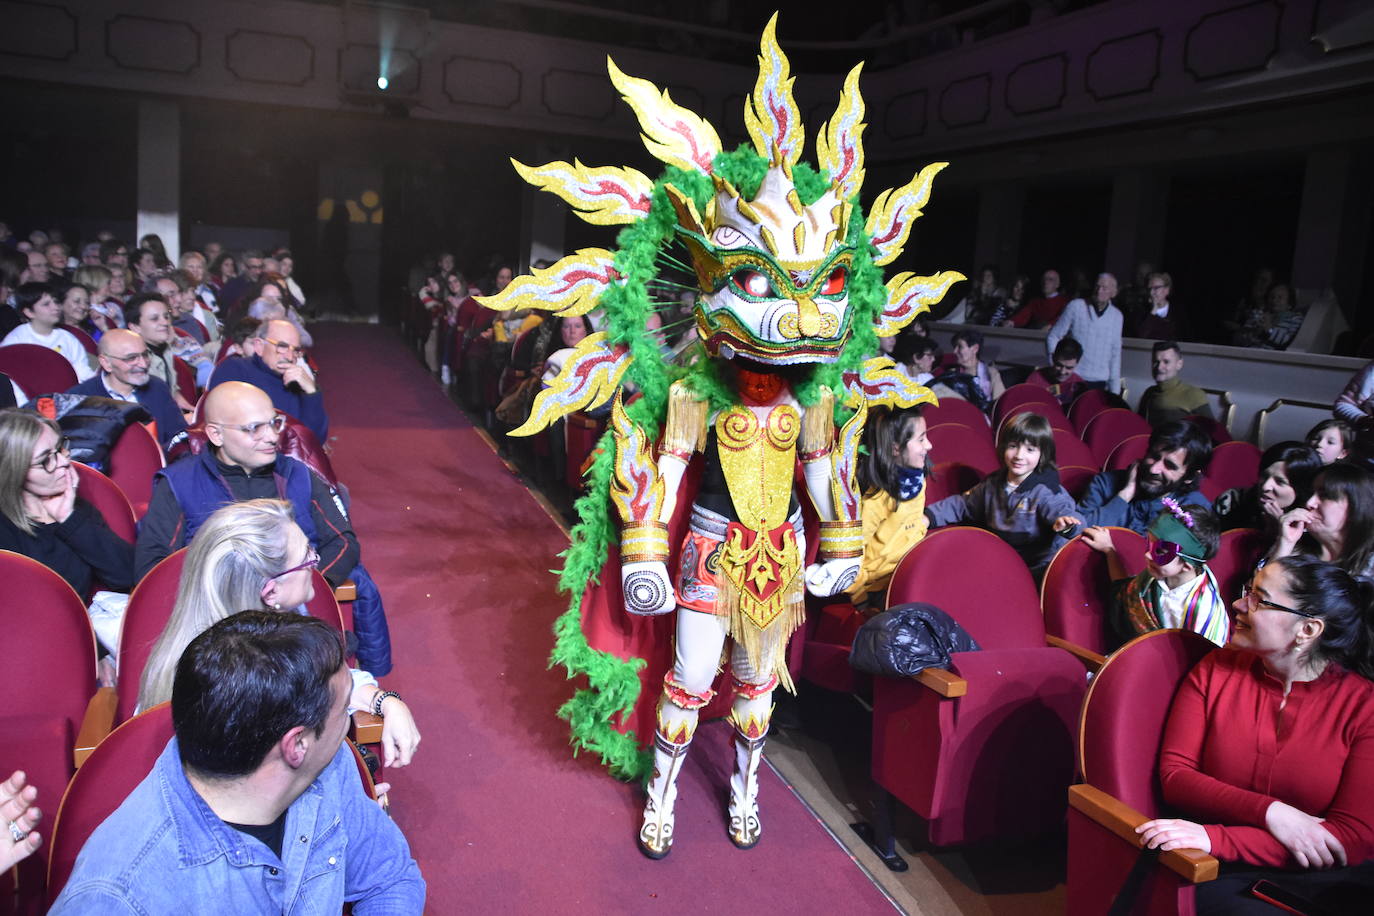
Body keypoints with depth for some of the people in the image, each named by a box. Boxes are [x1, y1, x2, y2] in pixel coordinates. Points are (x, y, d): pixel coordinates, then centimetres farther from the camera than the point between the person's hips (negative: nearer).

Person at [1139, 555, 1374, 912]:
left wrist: (1214, 838, -19)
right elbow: (1174, 775, 0)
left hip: (1326, 879, 2)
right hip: (1224, 877, -1)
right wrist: (1269, 812, -17)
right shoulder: (1215, 669, 5)